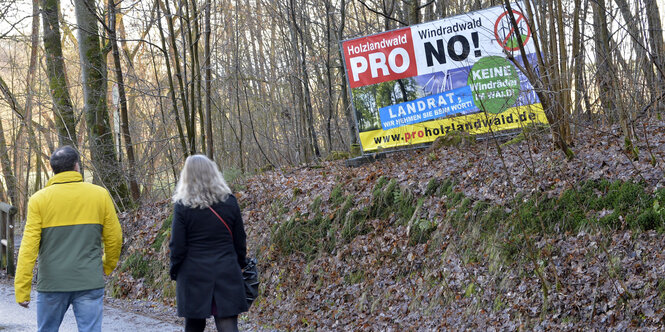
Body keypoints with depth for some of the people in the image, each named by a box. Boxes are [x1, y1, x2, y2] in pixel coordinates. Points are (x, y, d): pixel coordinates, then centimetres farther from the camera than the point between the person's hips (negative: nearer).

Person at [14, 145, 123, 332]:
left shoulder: (39, 199, -2)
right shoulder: (100, 194, 0)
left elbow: (29, 245, -6)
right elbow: (114, 237, 5)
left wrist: (22, 289, -4)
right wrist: (108, 266, 23)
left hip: (52, 283, 0)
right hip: (90, 283, 0)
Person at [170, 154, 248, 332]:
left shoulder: (182, 206, -9)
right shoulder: (230, 202, -1)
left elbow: (177, 246, -6)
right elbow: (239, 241, 6)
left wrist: (174, 272, 8)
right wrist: (239, 266, 19)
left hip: (194, 275, -1)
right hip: (227, 274, 1)